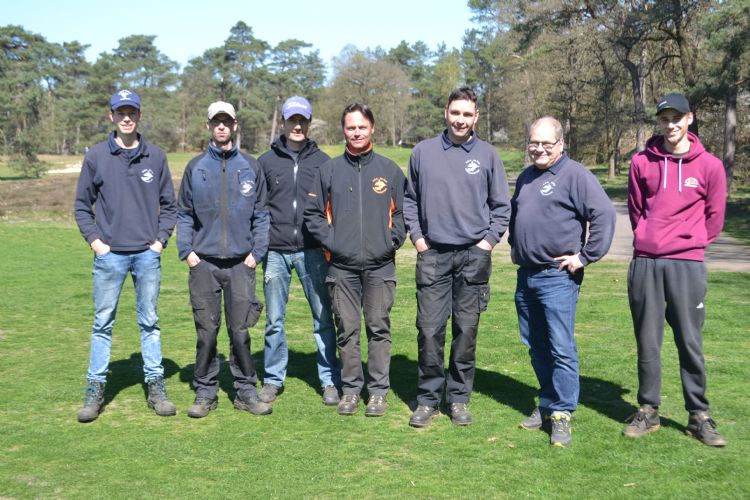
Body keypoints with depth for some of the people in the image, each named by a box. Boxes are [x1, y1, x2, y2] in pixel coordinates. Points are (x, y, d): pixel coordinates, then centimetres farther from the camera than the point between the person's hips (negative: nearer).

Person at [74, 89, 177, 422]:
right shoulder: (96, 156, 2)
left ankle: (156, 387, 15)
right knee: (102, 324, 4)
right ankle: (95, 389, 13)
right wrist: (94, 239, -2)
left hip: (148, 254, 1)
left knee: (150, 322, 8)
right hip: (110, 255, -1)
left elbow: (168, 204, 11)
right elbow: (82, 205, 8)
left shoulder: (155, 156, 6)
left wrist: (161, 239, 2)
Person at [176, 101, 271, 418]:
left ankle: (246, 390, 14)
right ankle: (205, 392, 15)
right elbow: (183, 214, 10)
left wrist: (257, 251, -2)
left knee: (240, 331, 2)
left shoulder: (251, 167, 7)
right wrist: (186, 251, -1)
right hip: (204, 263, 0)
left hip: (240, 263, 0)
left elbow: (261, 215, 7)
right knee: (206, 331, 4)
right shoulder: (195, 168, 8)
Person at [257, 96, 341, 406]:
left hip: (312, 251, -1)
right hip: (275, 252, 1)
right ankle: (273, 379, 20)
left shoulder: (322, 161, 7)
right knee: (274, 320, 7)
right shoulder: (266, 161, 8)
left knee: (323, 318, 1)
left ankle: (330, 381, 11)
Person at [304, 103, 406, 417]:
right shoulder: (329, 170, 7)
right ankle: (350, 389, 16)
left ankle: (378, 391, 11)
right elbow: (313, 213, 8)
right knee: (347, 330, 5)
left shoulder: (390, 170, 6)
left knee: (379, 329, 3)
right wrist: (330, 240, -3)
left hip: (380, 266, -1)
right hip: (342, 266, 1)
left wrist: (391, 240, -4)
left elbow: (403, 212, 9)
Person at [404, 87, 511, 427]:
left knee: (466, 330, 5)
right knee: (429, 330, -1)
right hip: (432, 254, 0)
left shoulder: (487, 155, 5)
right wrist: (416, 236, 4)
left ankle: (459, 398, 17)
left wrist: (489, 239, 0)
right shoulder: (423, 152, 6)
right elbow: (410, 199, 14)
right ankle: (427, 399, 12)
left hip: (474, 255, 0)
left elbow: (501, 205, 10)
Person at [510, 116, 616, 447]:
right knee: (536, 346, 14)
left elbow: (604, 214, -16)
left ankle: (562, 413, 2)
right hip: (526, 276, 8)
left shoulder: (575, 175, -8)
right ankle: (547, 402, 26)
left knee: (561, 348, -6)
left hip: (558, 277, -7)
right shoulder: (526, 177, 16)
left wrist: (586, 256, -14)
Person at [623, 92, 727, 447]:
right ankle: (648, 410, 18)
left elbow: (714, 217, 9)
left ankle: (699, 416, 12)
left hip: (687, 264, -1)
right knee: (647, 342, 7)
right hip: (645, 263, 2)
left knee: (690, 342, 2)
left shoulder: (709, 165, 1)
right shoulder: (642, 162, 5)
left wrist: (689, 243, 13)